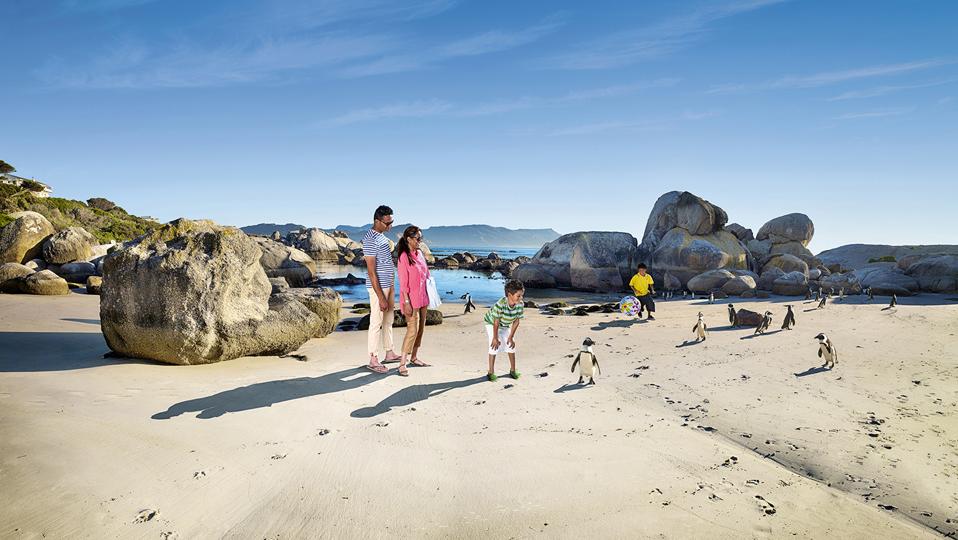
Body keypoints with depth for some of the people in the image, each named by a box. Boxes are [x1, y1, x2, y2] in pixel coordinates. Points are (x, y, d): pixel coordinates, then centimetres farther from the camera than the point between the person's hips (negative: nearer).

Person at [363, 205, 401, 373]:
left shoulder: (381, 236, 10)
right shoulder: (370, 239, -19)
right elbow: (371, 271, -22)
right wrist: (380, 297, -23)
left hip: (388, 285, 9)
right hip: (378, 287, -9)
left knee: (388, 320, 17)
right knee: (376, 323, -2)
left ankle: (389, 353, 29)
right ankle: (373, 360, 6)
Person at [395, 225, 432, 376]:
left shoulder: (420, 254, 9)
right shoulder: (404, 257, -14)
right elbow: (403, 282, -16)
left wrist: (428, 297, 14)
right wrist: (406, 302, -18)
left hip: (422, 298, 8)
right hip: (411, 299, -8)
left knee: (420, 328, 13)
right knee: (413, 330, -11)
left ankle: (414, 357, 26)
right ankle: (402, 363, -5)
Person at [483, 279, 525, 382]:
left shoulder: (520, 304, -26)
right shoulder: (500, 304, -41)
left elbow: (516, 321, -14)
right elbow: (496, 322, -30)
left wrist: (511, 337, -10)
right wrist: (495, 338, -21)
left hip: (505, 325, 5)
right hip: (491, 323, -5)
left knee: (511, 344, 3)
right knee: (495, 346, -12)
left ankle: (513, 370, 19)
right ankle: (491, 372, 0)